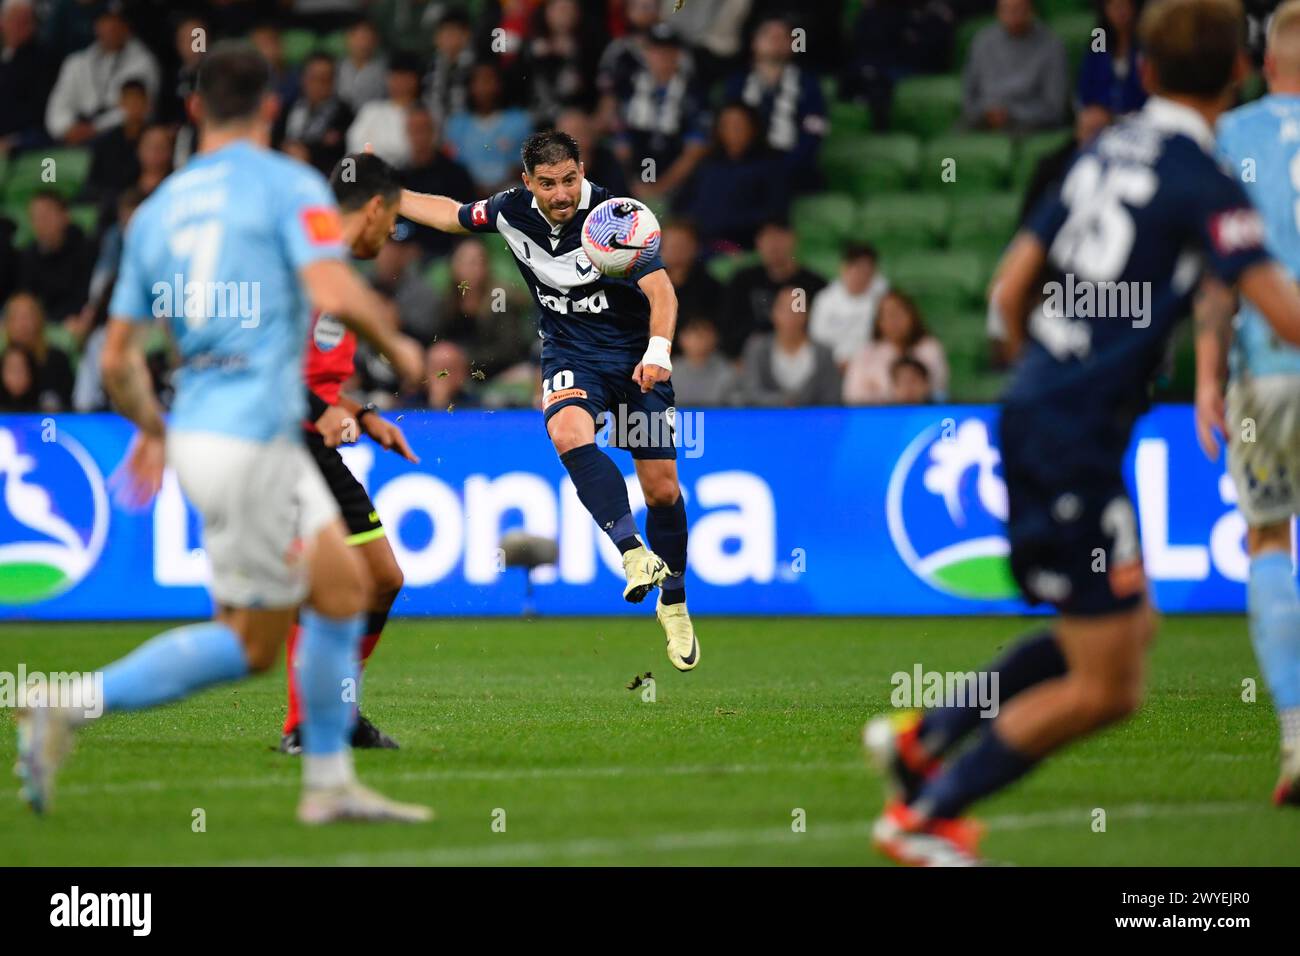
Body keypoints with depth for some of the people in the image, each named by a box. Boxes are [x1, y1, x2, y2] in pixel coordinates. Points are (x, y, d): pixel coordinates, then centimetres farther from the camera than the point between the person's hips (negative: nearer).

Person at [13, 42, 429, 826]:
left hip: (199, 429, 8)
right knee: (251, 643, -1)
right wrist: (395, 347, -1)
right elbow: (334, 293, -20)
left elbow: (117, 359, 14)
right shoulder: (290, 185, -5)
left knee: (345, 587, 14)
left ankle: (331, 784, 14)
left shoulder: (157, 209, 14)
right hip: (250, 434, -8)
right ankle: (71, 708, -9)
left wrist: (151, 427, 31)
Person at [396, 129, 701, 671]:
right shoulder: (512, 211, -7)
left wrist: (658, 351, -41)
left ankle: (673, 602, 22)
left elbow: (660, 288, -25)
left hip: (634, 357, -2)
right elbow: (453, 215, 14)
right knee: (568, 432, -33)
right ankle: (633, 551, -42)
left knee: (662, 487, 0)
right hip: (570, 356, 2)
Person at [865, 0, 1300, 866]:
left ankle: (922, 737, 22)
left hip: (1033, 414, 9)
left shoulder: (1108, 153, 9)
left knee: (1131, 628, 21)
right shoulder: (1200, 181, -14)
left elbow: (1011, 290, 14)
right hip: (1074, 443, -9)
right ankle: (924, 815, 5)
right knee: (1108, 689, -2)